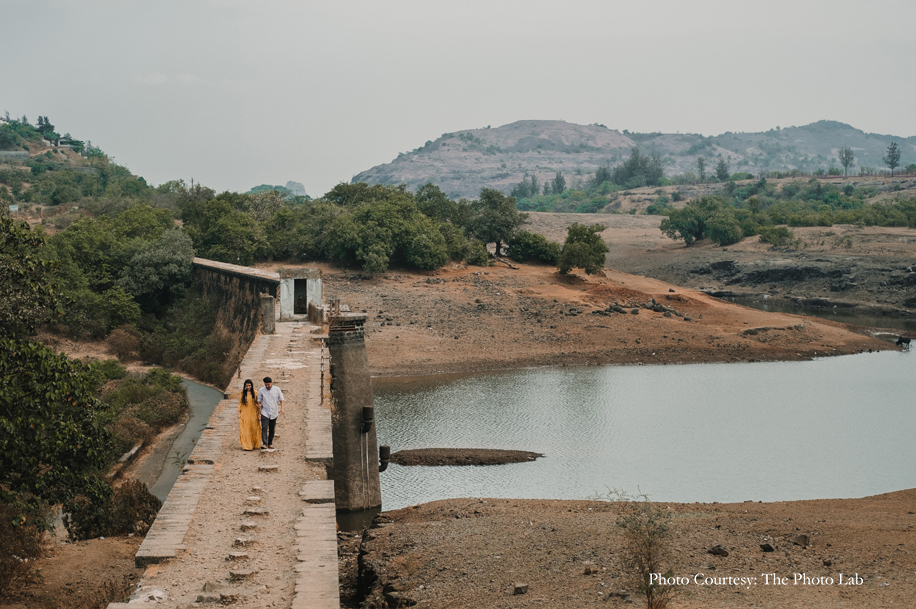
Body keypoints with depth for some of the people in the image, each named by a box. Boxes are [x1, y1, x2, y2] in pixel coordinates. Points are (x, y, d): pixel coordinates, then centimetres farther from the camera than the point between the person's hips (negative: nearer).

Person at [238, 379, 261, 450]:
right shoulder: (242, 393, 3)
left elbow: (258, 404, 0)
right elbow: (240, 403, 7)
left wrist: (259, 414, -4)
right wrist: (239, 413, 1)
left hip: (253, 414, -1)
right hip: (245, 414, 1)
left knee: (254, 430, 4)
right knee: (245, 430, -2)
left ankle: (255, 445, 15)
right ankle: (246, 446, 2)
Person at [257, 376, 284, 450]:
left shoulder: (277, 389, -1)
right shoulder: (261, 390, -2)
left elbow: (281, 399, 6)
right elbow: (259, 401, 6)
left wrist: (281, 408, -8)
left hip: (274, 413, 2)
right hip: (265, 413, -2)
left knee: (272, 429, 9)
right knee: (264, 428, -16)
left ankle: (270, 443, 22)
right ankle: (264, 444, -21)